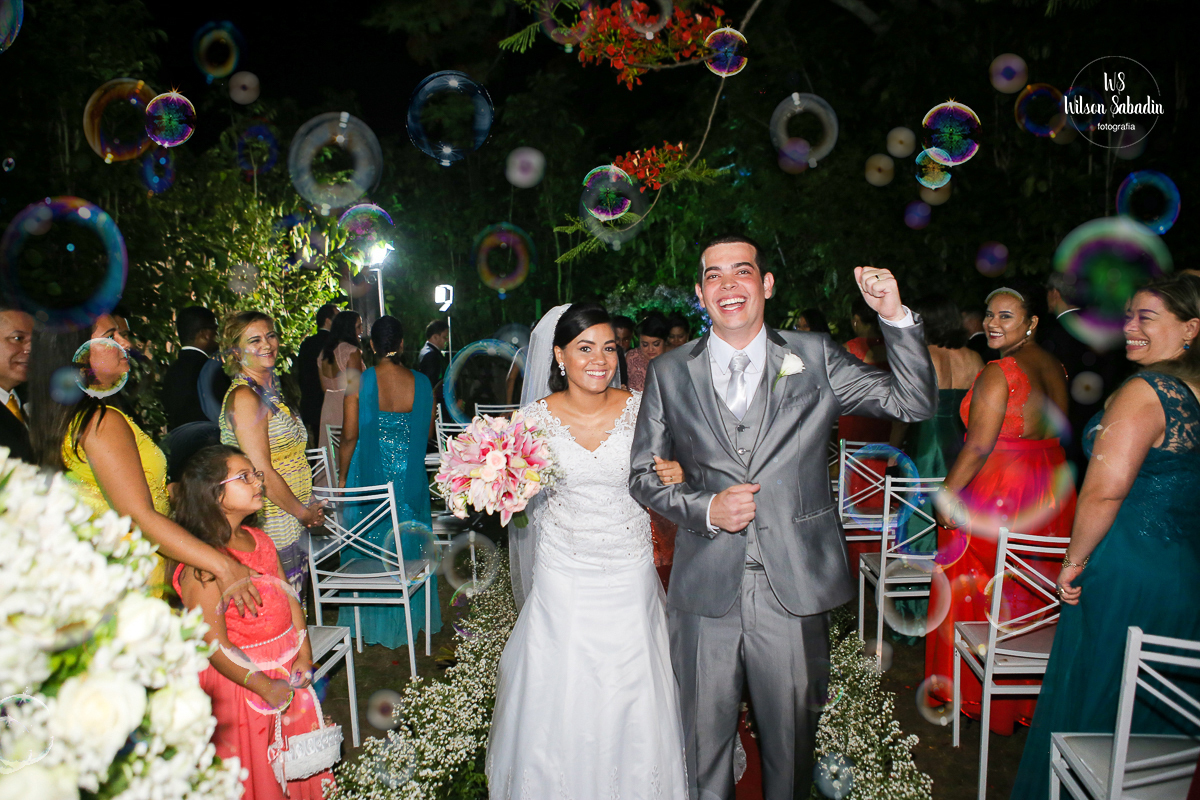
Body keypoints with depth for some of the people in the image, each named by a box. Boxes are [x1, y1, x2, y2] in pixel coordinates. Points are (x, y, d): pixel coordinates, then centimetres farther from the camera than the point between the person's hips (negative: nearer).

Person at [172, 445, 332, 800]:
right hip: (238, 678, -7)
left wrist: (304, 654, -2)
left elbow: (288, 597, 6)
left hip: (287, 668, 8)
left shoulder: (259, 540, 2)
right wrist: (264, 686, -17)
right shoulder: (202, 565, -24)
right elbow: (215, 645, -22)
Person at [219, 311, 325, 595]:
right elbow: (262, 472, -19)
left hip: (291, 527, 9)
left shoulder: (270, 390, 13)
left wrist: (307, 506, 11)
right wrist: (304, 512, -9)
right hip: (270, 528, -9)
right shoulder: (244, 397, -15)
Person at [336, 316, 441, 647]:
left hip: (369, 473, -2)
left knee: (369, 543, 13)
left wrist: (342, 477, 2)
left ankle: (372, 620, 25)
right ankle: (410, 616, 30)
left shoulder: (359, 381, -12)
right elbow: (427, 431, 4)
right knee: (409, 544, 17)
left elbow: (350, 436, -10)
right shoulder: (421, 382, -6)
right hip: (410, 474, 2)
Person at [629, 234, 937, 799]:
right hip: (704, 589, 1)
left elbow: (915, 404, -1)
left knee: (791, 740, 16)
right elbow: (643, 475, 6)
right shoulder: (668, 374, 4)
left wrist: (896, 317, -14)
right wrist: (704, 509, -11)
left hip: (794, 588, 0)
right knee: (704, 740, 14)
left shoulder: (815, 359, 2)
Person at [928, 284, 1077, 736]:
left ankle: (979, 697, 20)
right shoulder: (1054, 369, 6)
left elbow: (978, 447, -22)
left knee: (980, 594, 7)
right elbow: (1057, 433, 13)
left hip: (996, 493, -8)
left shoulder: (998, 373, -20)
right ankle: (1032, 696, 31)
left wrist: (947, 495, -13)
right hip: (1052, 495, 8)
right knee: (1033, 596, 17)